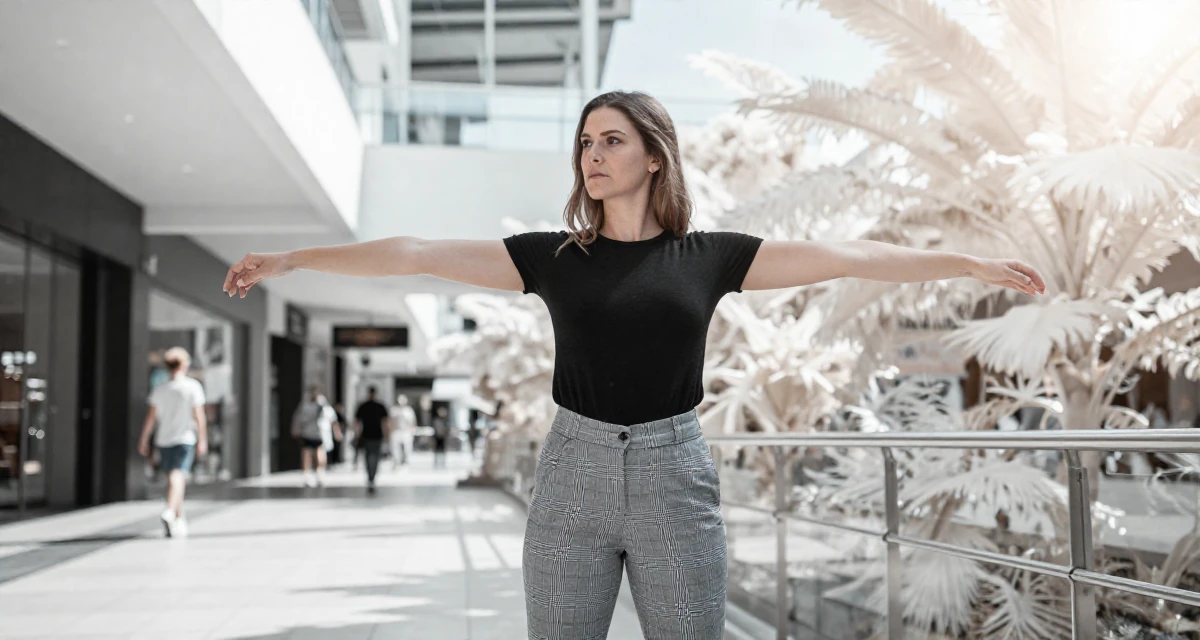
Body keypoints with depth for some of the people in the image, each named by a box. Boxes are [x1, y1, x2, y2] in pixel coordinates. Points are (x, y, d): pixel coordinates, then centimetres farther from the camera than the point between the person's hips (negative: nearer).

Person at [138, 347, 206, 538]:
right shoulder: (192, 386, -4)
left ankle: (179, 519, 22)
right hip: (185, 438, -4)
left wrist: (143, 441, 9)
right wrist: (202, 440, -3)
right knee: (178, 476, -11)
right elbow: (199, 416, -7)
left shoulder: (159, 389, 5)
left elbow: (150, 417, 3)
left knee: (174, 478, 15)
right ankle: (169, 512, -32)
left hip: (163, 440, 4)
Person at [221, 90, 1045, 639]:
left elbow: (848, 257, 1)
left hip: (673, 474, -1)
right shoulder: (552, 257, 5)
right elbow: (419, 254, 1)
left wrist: (975, 263, 0)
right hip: (574, 472, 1)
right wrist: (291, 259, 0)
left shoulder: (709, 257, 3)